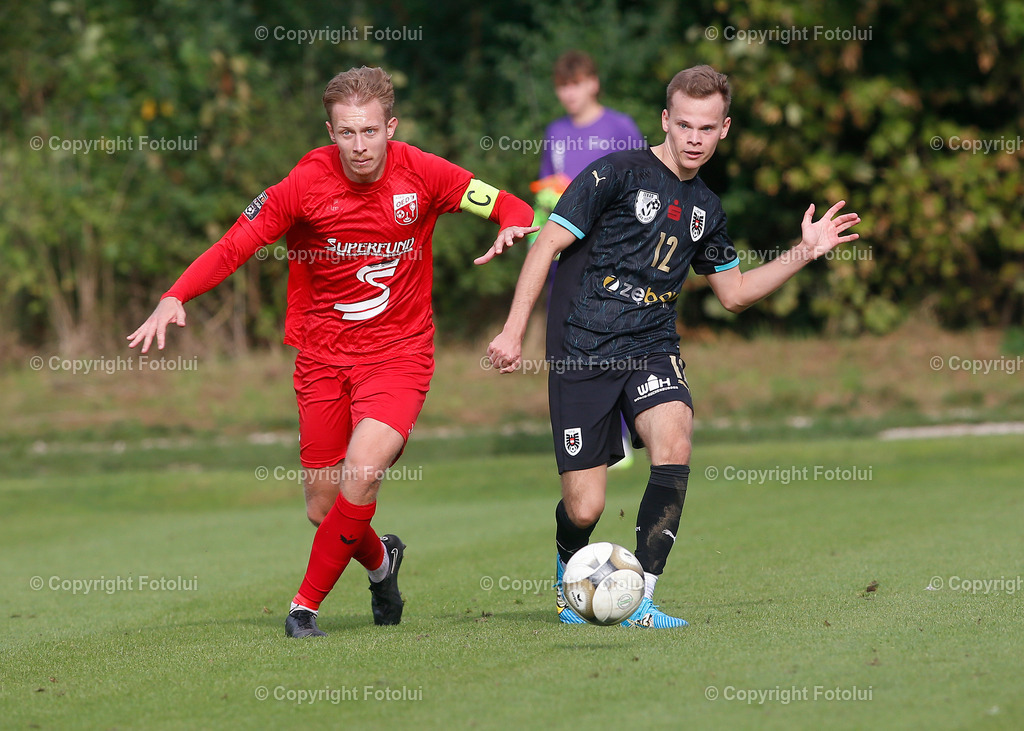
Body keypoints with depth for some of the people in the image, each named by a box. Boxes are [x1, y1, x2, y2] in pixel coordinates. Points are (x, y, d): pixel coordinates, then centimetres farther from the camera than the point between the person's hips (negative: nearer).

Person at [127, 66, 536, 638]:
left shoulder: (421, 174, -9)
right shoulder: (305, 185, -11)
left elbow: (513, 209, -1)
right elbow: (233, 247, -8)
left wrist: (513, 227, -25)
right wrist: (174, 299, -22)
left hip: (399, 353, -1)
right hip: (323, 356, 1)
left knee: (362, 469, -25)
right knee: (324, 509, 4)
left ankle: (307, 604, -8)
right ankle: (381, 560, 40)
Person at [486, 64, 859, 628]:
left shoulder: (706, 210, 13)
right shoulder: (618, 173, -6)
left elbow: (734, 293, 24)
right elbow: (547, 244, -7)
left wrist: (804, 253, 14)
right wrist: (514, 330, -12)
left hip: (652, 348, 4)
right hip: (582, 349, -4)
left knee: (674, 440, -28)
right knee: (584, 509, -7)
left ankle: (640, 600, -21)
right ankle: (568, 577, 31)